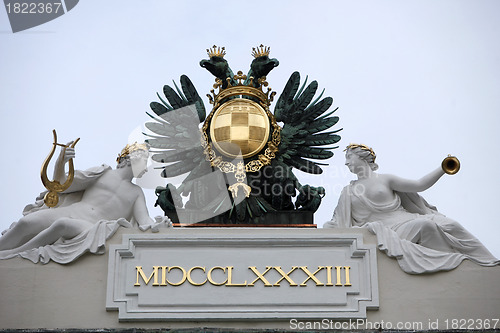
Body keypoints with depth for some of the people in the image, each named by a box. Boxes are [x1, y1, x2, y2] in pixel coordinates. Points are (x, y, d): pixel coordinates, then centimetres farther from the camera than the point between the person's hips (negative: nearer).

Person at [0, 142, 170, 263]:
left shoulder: (136, 192, 22)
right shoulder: (103, 173, 18)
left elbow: (144, 220, 6)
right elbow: (61, 185, 13)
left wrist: (155, 224, -18)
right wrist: (60, 163, -7)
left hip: (90, 227, -1)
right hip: (71, 212, 1)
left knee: (63, 224, -35)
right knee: (26, 223, -24)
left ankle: (15, 255, -26)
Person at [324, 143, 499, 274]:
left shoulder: (384, 180, 13)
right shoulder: (348, 192, 16)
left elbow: (418, 185, 9)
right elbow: (337, 222, 14)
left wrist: (442, 169, 0)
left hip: (409, 219, 2)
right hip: (390, 229, -2)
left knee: (449, 225, -19)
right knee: (425, 224, -32)